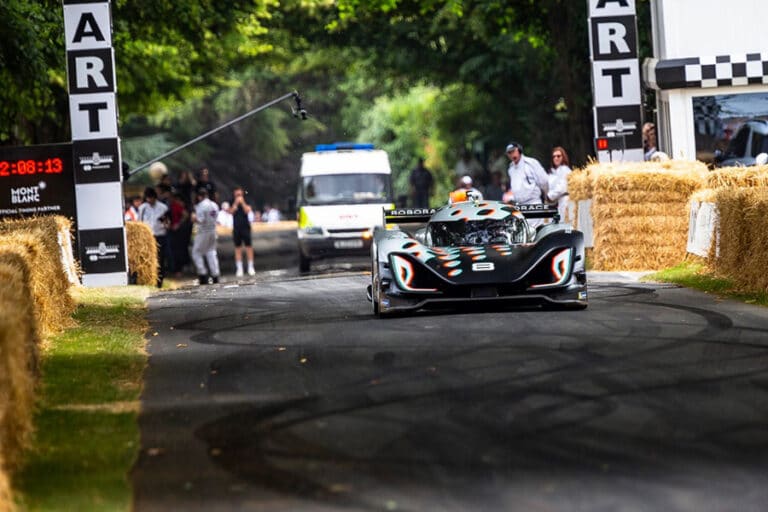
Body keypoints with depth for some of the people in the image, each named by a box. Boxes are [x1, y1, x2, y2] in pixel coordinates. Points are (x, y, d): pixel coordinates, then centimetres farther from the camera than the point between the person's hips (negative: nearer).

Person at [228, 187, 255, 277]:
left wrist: (242, 202, -16)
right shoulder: (232, 203, 6)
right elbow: (231, 211, -8)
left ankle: (250, 268, 1)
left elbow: (247, 211, -11)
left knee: (248, 247, -3)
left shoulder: (246, 202, 3)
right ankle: (239, 268, 6)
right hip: (236, 228, 1)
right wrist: (235, 203, -16)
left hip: (245, 227, -1)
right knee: (238, 248, 3)